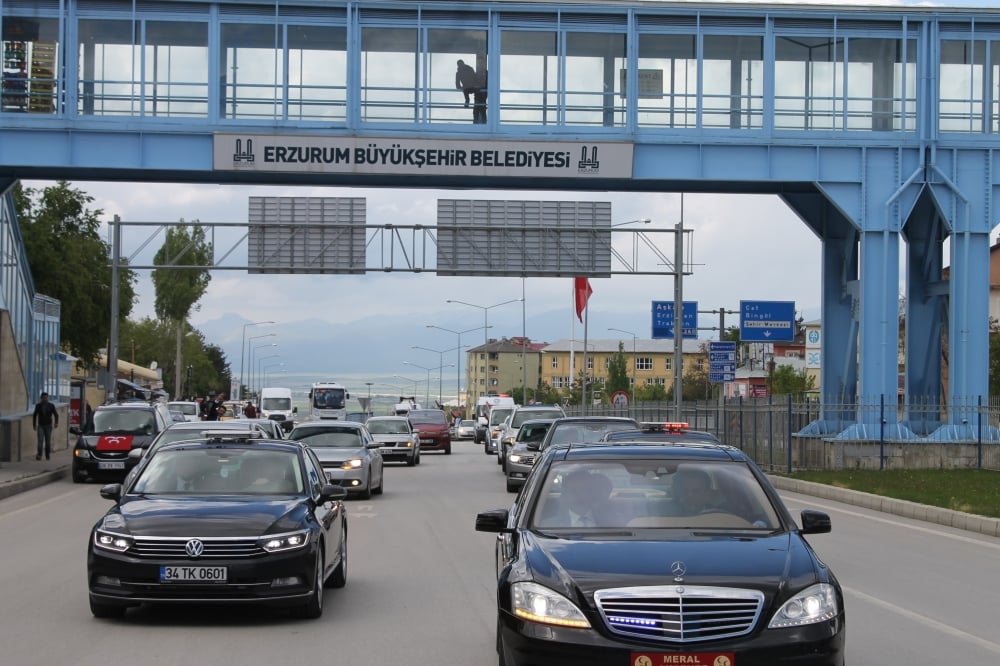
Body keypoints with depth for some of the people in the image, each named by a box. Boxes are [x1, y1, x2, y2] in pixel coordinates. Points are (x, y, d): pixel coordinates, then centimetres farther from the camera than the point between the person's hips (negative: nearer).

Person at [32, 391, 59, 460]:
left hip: (48, 425, 0)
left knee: (48, 441, 3)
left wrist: (56, 422, -14)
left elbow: (56, 414, 2)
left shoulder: (51, 406, 3)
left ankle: (48, 455, 11)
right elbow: (34, 415, 14)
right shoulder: (38, 406, 5)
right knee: (40, 440, -13)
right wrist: (34, 425, 13)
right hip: (40, 426, 0)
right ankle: (39, 455, -19)